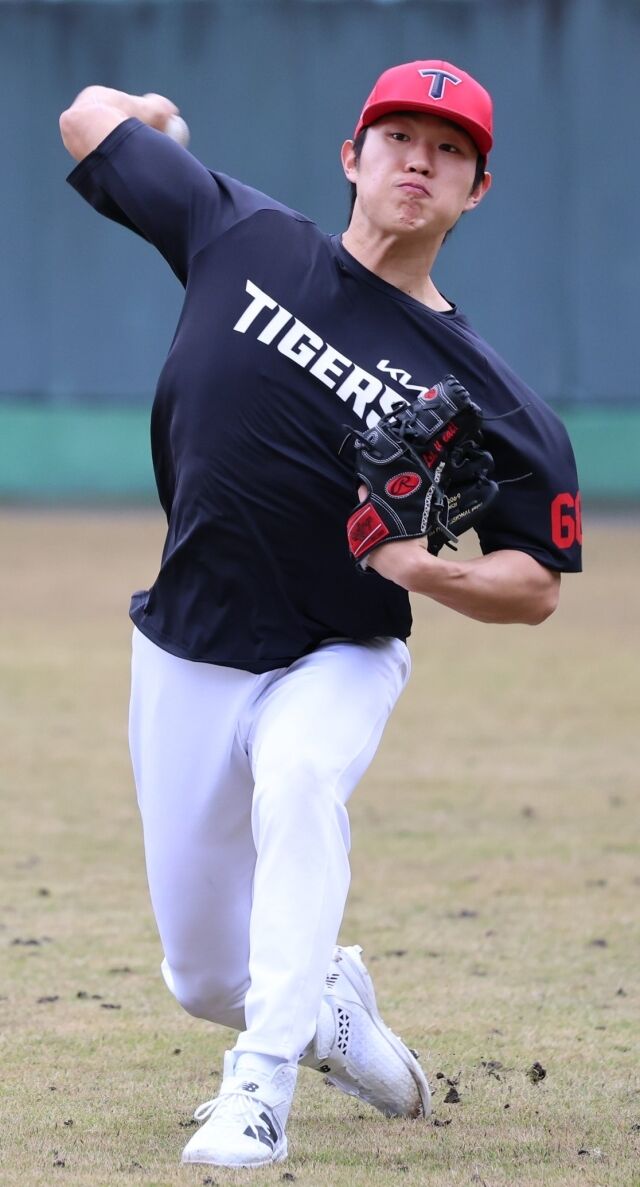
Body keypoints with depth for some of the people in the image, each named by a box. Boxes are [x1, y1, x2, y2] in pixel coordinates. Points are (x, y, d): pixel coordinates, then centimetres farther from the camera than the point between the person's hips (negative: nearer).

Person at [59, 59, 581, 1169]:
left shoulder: (489, 398, -10)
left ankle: (263, 1084, -34)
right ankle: (332, 998, 41)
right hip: (188, 659, 3)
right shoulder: (243, 237, -5)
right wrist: (144, 117, 27)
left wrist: (428, 570, -25)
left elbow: (536, 585, -7)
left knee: (300, 777, -38)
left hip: (338, 663, -3)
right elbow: (90, 119, 6)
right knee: (206, 979, 5)